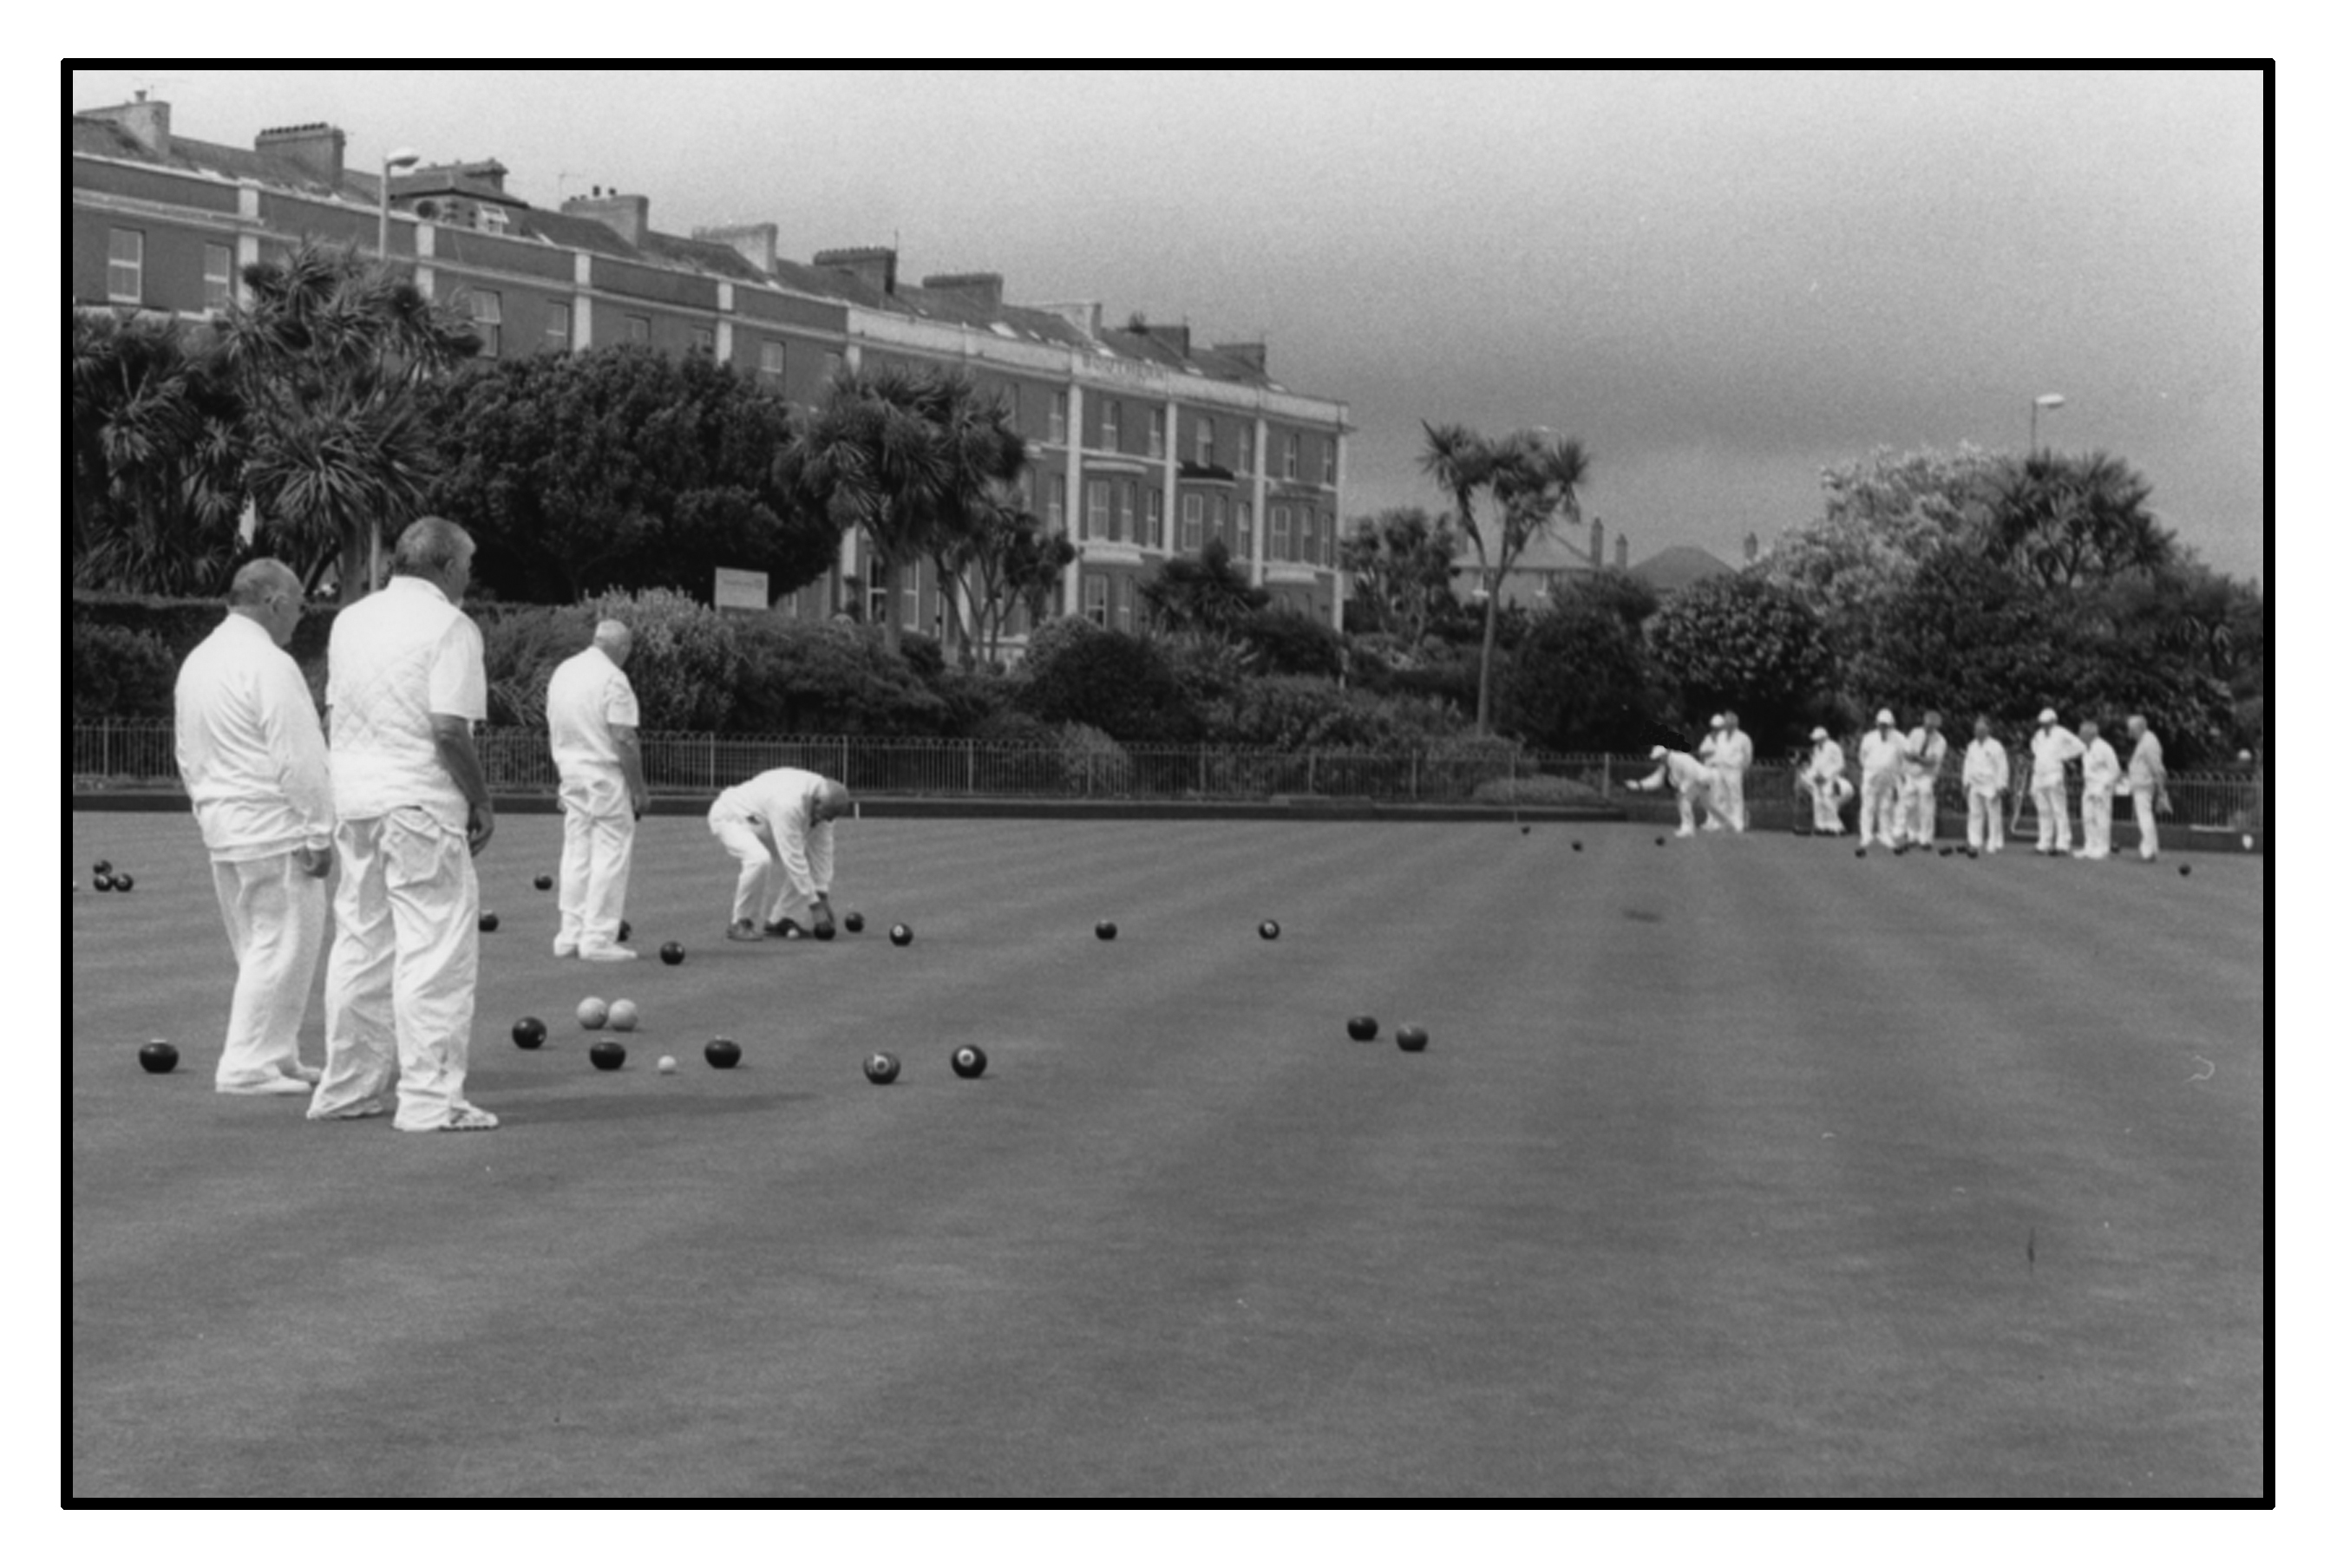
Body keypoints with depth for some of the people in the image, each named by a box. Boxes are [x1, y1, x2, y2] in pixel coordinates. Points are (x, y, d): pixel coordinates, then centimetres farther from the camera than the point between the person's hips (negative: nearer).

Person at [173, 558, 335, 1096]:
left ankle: (276, 1056, 21)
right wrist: (318, 832, -13)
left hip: (222, 829, 9)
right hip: (274, 829, -9)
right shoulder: (269, 665, -15)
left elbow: (188, 755, 17)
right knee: (283, 945, -3)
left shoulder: (197, 662, 12)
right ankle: (249, 1065, -3)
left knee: (260, 947, 16)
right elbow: (298, 760, -17)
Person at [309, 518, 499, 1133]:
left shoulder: (350, 619, 13)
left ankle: (347, 1088, 21)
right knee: (436, 950, -5)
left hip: (354, 798, 8)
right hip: (420, 802, -8)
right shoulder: (449, 627, -10)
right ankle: (430, 1099, -7)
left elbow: (332, 709, 17)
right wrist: (481, 802, -7)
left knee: (360, 944, 15)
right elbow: (448, 729, -16)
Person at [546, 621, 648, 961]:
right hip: (606, 777, -7)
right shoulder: (612, 679, -14)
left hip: (571, 772, 7)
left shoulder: (562, 672, 10)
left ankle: (570, 935, 12)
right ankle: (599, 939, -3)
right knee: (610, 855, -2)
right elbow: (624, 740, -17)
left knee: (576, 853, 11)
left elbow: (555, 732, 15)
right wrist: (639, 789, -11)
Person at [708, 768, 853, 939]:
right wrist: (814, 905, -32)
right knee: (760, 859, -36)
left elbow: (822, 849, -8)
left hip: (764, 823, 9)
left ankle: (778, 921, 8)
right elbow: (793, 859, -37)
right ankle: (740, 924, -19)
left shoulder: (823, 799, -15)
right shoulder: (789, 803, -40)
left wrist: (823, 896, -11)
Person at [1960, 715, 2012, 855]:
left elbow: (2002, 768, -7)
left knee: (1994, 816, -4)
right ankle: (1975, 843, 5)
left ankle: (1995, 844, -1)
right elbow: (1968, 766, 19)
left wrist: (2000, 787, -12)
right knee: (1975, 814, 3)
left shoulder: (1995, 747, -6)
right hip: (1975, 786, 6)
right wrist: (1967, 783, 14)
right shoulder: (1972, 747, 13)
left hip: (1991, 786, -6)